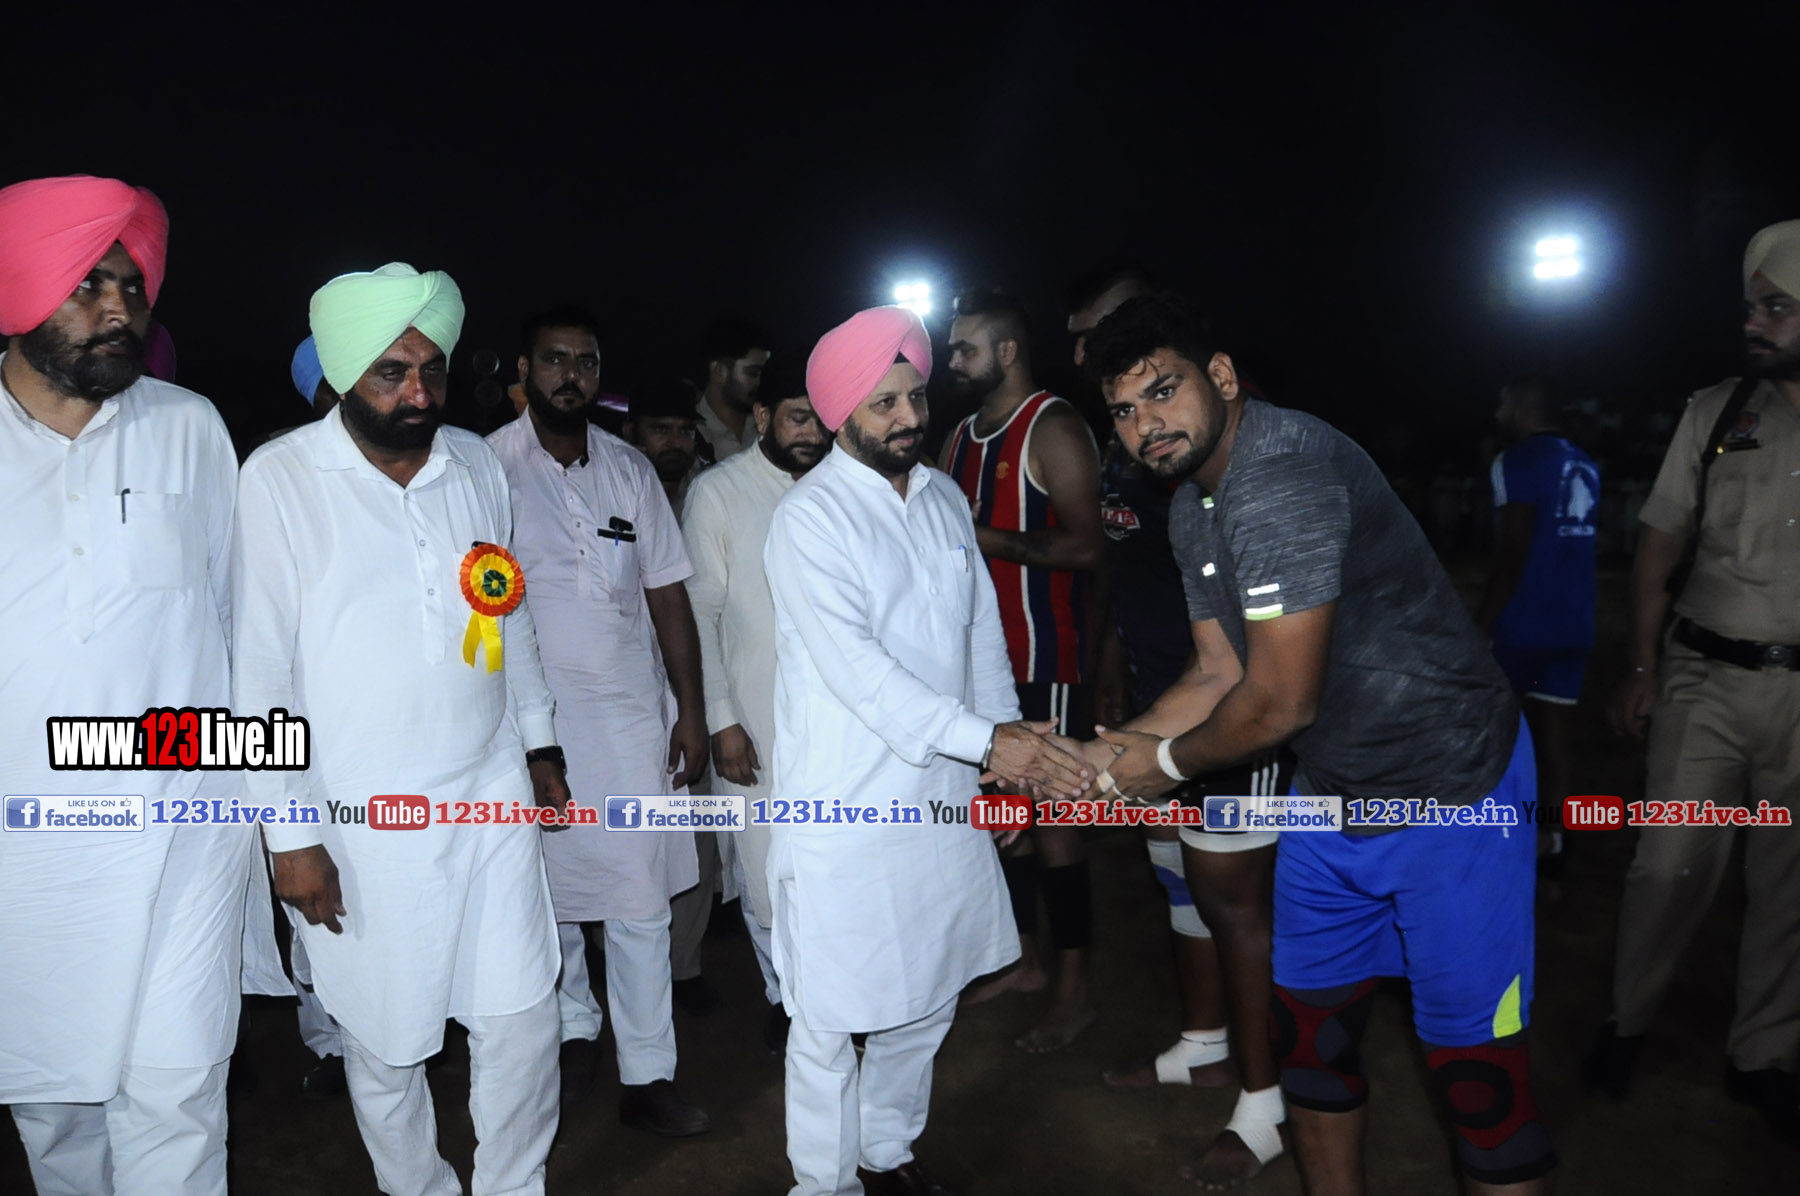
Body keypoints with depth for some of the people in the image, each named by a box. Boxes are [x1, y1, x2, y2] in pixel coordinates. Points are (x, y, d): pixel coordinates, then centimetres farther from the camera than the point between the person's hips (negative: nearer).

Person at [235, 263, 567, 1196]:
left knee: (523, 1021, 9)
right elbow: (259, 669, -8)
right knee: (386, 1040, 11)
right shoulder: (280, 479, -10)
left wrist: (540, 743, 16)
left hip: (491, 801, 4)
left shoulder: (476, 464, 3)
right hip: (361, 826, -3)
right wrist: (291, 830, -8)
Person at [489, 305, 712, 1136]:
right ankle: (574, 1028, 37)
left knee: (642, 897, 4)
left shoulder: (629, 469, 6)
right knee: (550, 888, 13)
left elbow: (667, 593, 7)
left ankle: (647, 1075, 16)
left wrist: (691, 710, 4)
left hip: (632, 714, 2)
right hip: (532, 716, -2)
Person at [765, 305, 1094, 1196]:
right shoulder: (809, 519, -12)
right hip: (844, 809, -6)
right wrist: (984, 740, -25)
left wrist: (1014, 746, 8)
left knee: (927, 997, 19)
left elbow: (981, 631, 14)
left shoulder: (944, 499, 9)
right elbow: (854, 665, -22)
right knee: (830, 1019, 4)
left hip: (941, 793, 7)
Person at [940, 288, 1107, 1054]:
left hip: (1046, 660, -8)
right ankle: (1025, 961, 30)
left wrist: (992, 539, -21)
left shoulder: (1053, 429, -10)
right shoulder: (963, 438, 15)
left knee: (1051, 818, -1)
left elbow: (1087, 547, -18)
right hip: (984, 657, 8)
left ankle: (1074, 992, 12)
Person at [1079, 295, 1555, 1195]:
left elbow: (1279, 701, -27)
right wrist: (1105, 753, -2)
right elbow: (1218, 675, 7)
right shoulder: (1192, 509, 3)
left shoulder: (1283, 473, -27)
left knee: (1473, 1060, 2)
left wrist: (1167, 765, -11)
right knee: (1310, 1025, 18)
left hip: (1449, 784, -9)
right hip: (1330, 791, 9)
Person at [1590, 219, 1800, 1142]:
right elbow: (1660, 543, 4)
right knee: (1672, 865, -1)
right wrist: (1641, 667, -1)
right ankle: (1627, 1023, 19)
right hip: (1709, 679, 0)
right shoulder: (1716, 411, 1)